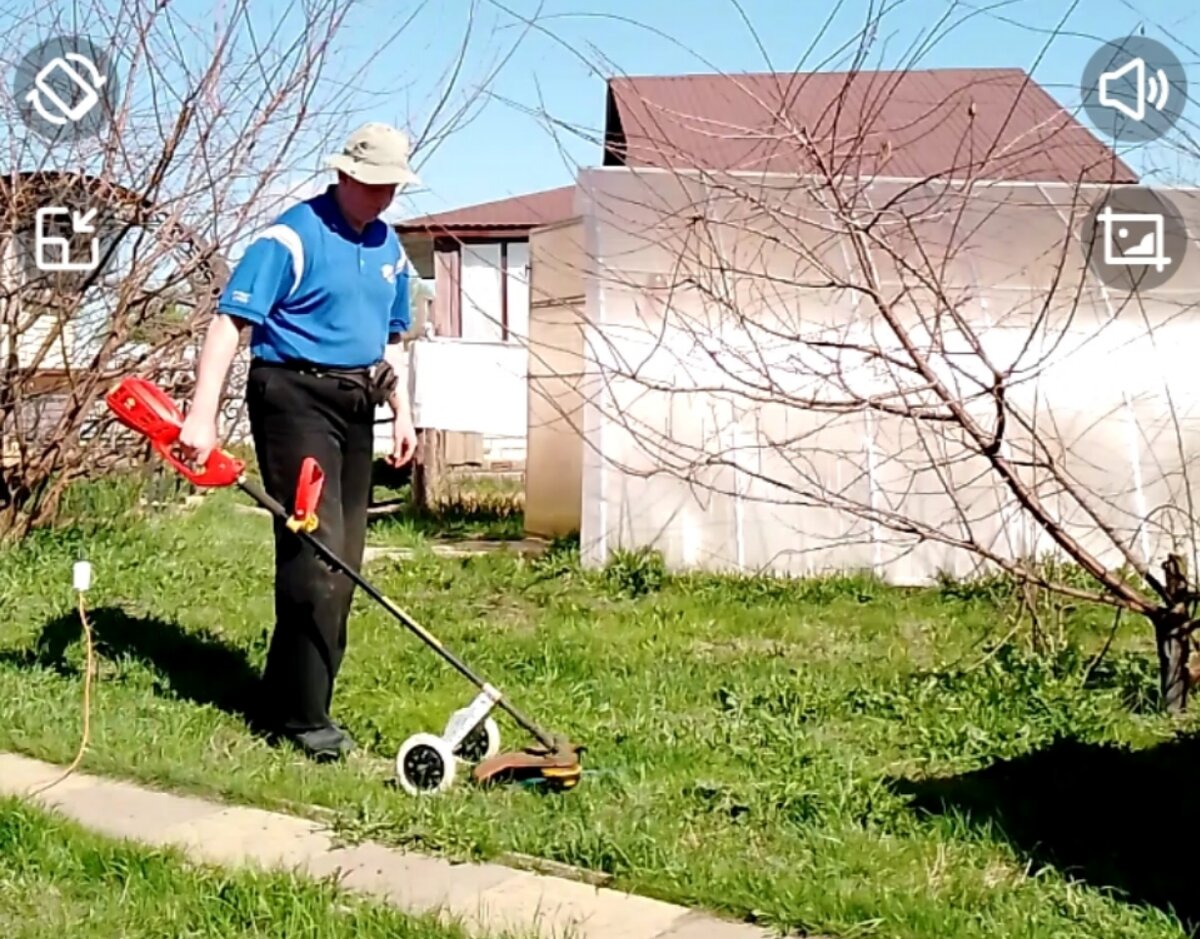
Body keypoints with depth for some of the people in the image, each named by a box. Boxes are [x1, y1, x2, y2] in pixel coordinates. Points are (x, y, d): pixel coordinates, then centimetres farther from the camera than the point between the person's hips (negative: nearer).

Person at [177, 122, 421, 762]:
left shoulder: (389, 249, 14)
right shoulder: (294, 235, -9)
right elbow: (230, 320, -17)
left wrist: (401, 411, 16)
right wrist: (202, 414, -25)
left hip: (355, 404, 8)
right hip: (296, 396, -8)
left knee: (342, 564, 9)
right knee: (316, 556, -12)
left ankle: (288, 702, 21)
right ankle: (299, 717, -2)